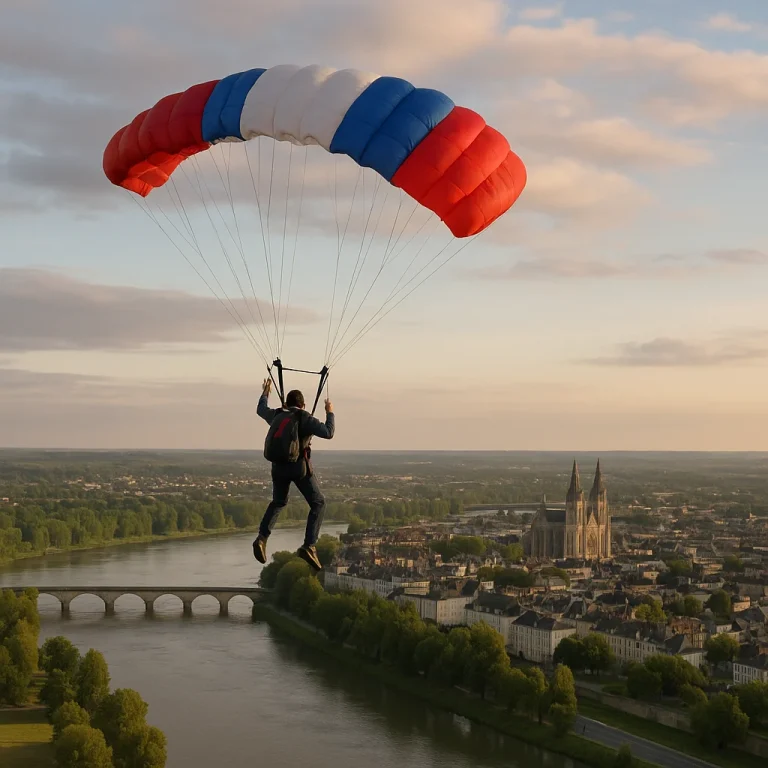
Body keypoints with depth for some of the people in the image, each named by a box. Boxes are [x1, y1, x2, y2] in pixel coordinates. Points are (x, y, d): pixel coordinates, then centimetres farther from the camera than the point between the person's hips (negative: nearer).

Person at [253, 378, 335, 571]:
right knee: (318, 503, 6)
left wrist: (265, 392, 43)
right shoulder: (305, 418, -9)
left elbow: (261, 409, 28)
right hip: (300, 467, -5)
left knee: (278, 502, 26)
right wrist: (329, 412, -2)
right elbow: (328, 432, -17)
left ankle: (262, 538, 6)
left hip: (279, 467, 5)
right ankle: (309, 546, -10)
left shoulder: (276, 415, 6)